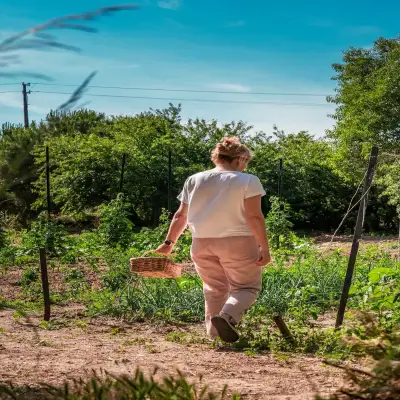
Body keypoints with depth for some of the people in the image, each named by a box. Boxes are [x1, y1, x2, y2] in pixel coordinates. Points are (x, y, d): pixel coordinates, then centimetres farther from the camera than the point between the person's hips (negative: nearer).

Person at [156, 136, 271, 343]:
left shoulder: (194, 180, 8)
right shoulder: (247, 181, -5)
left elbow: (181, 215, 9)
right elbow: (254, 217, -12)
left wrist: (169, 243, 15)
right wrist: (264, 248, -9)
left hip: (202, 243, 4)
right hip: (237, 242, -4)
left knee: (214, 289, 19)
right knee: (247, 287, 7)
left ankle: (215, 333, 14)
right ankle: (227, 316, -20)